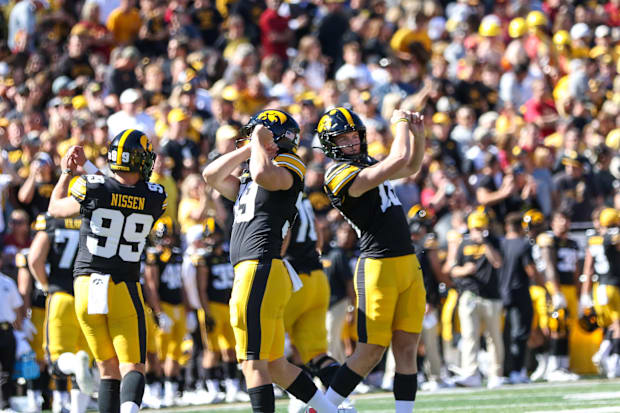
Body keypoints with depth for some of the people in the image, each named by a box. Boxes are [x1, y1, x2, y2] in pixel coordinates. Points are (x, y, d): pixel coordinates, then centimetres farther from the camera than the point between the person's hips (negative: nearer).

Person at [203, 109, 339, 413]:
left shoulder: (288, 166, -3)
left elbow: (263, 175, -24)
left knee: (254, 363, -12)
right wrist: (248, 149, 15)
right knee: (275, 365, 15)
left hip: (261, 270, -10)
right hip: (254, 271, 10)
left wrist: (260, 143, -7)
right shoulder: (247, 182, 25)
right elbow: (211, 176, 21)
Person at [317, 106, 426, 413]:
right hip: (378, 268, -8)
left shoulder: (367, 164, 17)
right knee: (370, 352, -6)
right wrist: (400, 123, -3)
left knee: (406, 347, 2)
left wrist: (417, 134, 13)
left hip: (408, 264, 8)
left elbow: (411, 168, 31)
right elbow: (398, 161, -20)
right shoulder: (340, 174, -13)